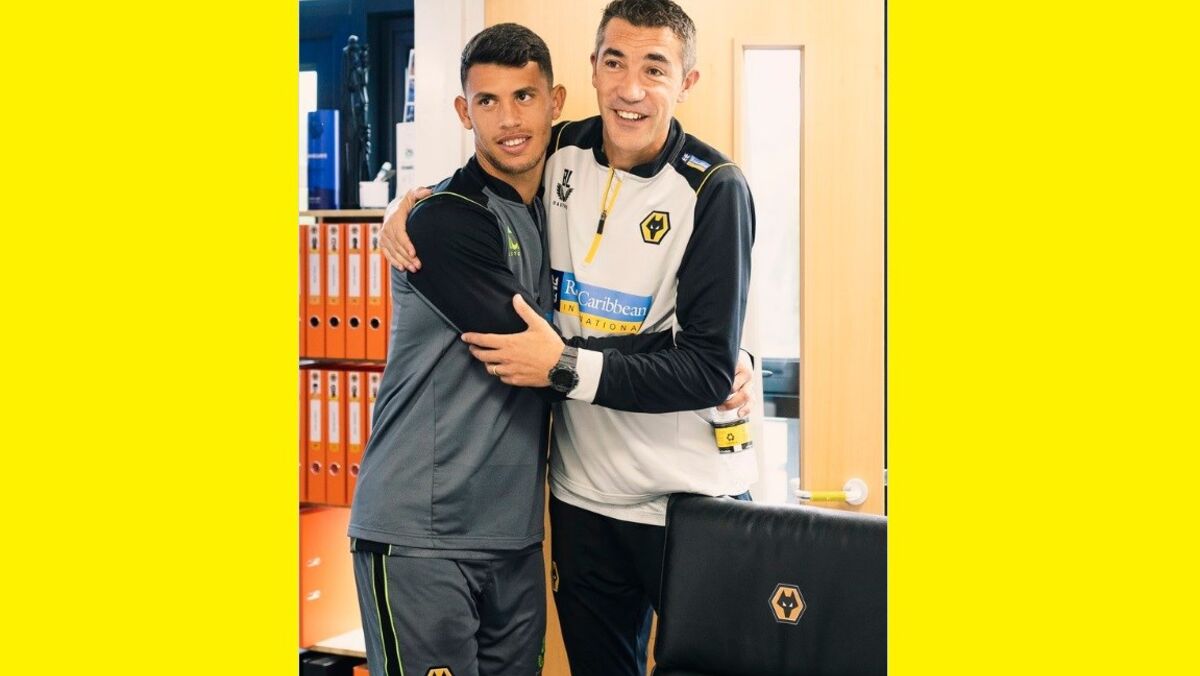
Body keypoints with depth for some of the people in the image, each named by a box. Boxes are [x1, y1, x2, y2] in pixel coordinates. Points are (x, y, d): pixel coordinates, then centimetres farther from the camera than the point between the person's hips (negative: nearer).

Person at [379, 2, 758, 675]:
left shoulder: (714, 189, -16)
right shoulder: (562, 154, -2)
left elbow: (710, 369, -20)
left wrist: (566, 367, -23)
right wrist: (413, 201, -1)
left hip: (692, 495, -5)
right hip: (584, 492, 5)